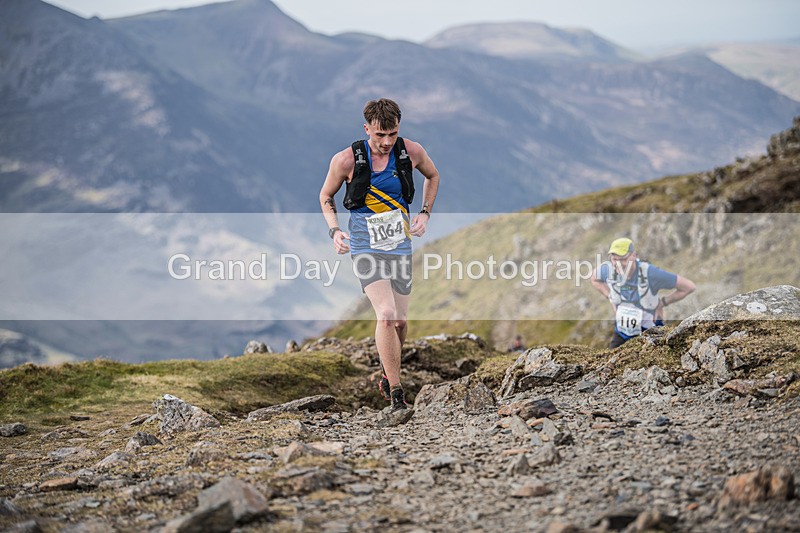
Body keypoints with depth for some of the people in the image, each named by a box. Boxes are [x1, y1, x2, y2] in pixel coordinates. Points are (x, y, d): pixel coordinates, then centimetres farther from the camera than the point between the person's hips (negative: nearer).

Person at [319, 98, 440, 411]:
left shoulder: (412, 151, -4)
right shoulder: (346, 160, -11)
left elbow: (432, 175, 18)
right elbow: (326, 195, 6)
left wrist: (425, 213, 7)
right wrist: (334, 230, -9)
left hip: (399, 245, 4)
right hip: (364, 246, -3)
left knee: (399, 320, 7)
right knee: (386, 314, -21)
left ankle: (387, 373, 35)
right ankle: (395, 393, -14)